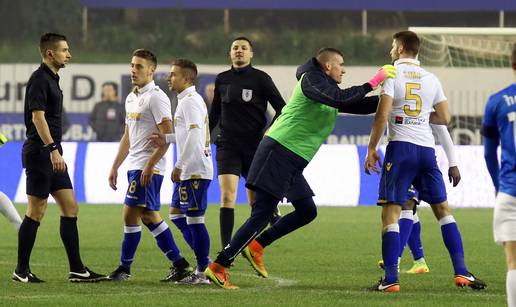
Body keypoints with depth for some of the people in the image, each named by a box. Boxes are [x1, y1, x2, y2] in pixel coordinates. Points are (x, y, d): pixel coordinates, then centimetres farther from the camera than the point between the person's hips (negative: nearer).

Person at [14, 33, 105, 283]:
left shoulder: (51, 79, 17)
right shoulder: (39, 79, -12)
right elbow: (37, 117, -20)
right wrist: (52, 149, -27)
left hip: (52, 155, 10)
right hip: (39, 153, -10)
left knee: (70, 208, 6)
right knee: (36, 212, -5)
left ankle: (77, 269, 7)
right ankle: (21, 271, 2)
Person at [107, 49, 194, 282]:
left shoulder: (156, 97, -11)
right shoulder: (131, 98, 17)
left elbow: (167, 135, -17)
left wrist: (149, 166, -22)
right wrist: (115, 167, 20)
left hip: (148, 168, -9)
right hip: (135, 167, 9)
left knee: (131, 215, -9)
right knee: (149, 217, 10)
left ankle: (124, 268, -3)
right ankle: (180, 264, 14)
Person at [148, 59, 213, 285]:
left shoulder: (190, 101, -14)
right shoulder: (186, 100, 18)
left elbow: (194, 136, -23)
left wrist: (179, 165, -23)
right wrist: (166, 139, 12)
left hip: (195, 170, -11)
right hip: (188, 171, 11)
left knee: (194, 219, -7)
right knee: (177, 214, 16)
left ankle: (203, 272, -3)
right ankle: (204, 262, 19)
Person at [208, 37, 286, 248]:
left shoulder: (260, 78, -1)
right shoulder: (222, 80, 10)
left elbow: (282, 108, -1)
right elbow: (215, 112, 22)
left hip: (255, 146, -2)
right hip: (228, 146, 2)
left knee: (256, 200, 4)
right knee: (227, 196, -13)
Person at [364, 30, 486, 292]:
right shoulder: (431, 79, 13)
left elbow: (382, 115, -11)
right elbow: (444, 118, 14)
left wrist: (371, 148, -5)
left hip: (401, 146, -5)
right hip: (427, 150, 5)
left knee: (390, 213, -4)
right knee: (443, 209, 13)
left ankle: (390, 279, -12)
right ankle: (461, 273, 8)